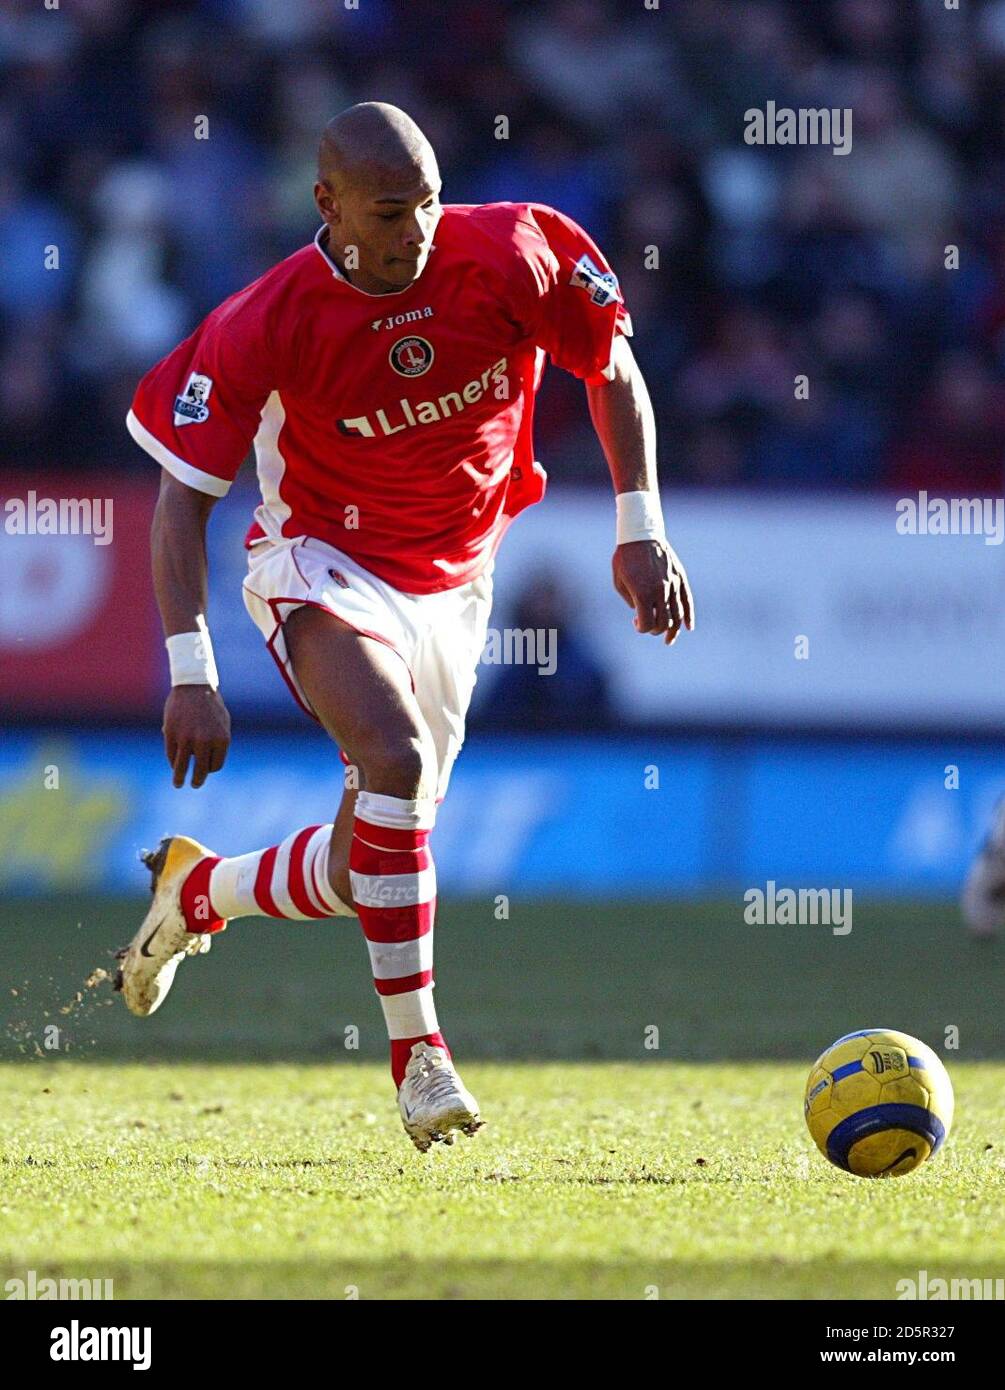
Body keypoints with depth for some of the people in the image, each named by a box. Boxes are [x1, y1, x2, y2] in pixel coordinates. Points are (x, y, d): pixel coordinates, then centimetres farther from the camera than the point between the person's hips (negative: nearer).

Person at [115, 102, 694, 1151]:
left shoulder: (515, 256, -16)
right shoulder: (271, 323, -22)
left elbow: (612, 372, 2)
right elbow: (183, 494, -15)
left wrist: (641, 530, -5)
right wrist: (192, 674, -23)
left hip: (451, 586, 4)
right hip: (322, 568, -4)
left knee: (366, 876, 4)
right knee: (397, 759, -33)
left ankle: (197, 891, 36)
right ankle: (416, 1047, -22)